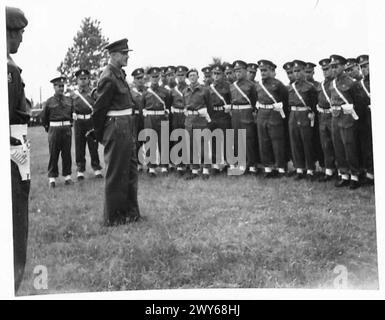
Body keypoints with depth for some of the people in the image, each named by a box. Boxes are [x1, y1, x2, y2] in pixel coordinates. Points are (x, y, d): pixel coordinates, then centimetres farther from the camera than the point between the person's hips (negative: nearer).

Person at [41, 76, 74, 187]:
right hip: (54, 129, -2)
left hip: (67, 129, 2)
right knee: (53, 154, 1)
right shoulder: (49, 102, -1)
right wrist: (48, 129, 11)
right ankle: (52, 178, 6)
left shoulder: (69, 100, 6)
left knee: (67, 154, 6)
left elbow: (72, 114, 20)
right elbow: (44, 117, 9)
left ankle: (67, 176, 14)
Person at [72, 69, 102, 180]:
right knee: (79, 147, 3)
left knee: (93, 146, 1)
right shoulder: (73, 94, 7)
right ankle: (80, 171, 11)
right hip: (78, 122, 1)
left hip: (91, 121, -1)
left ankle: (97, 169, 11)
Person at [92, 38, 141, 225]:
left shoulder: (119, 74, 12)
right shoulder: (109, 78, -17)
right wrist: (100, 135, -6)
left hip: (127, 128, 10)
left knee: (130, 170, 15)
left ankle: (130, 212, 26)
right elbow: (99, 109, -15)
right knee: (116, 173, 0)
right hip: (117, 128, -10)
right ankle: (113, 217, 10)